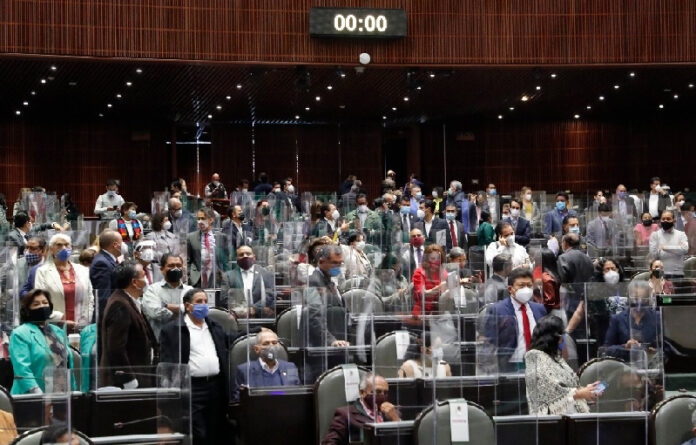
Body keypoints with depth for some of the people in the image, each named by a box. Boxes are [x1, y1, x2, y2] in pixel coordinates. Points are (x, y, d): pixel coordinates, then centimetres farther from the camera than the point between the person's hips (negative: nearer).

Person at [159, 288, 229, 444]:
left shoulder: (216, 329, 17)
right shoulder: (171, 330, -1)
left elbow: (226, 356, 20)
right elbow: (167, 364, -5)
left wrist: (227, 390, 13)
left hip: (216, 387, 5)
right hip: (192, 389, -5)